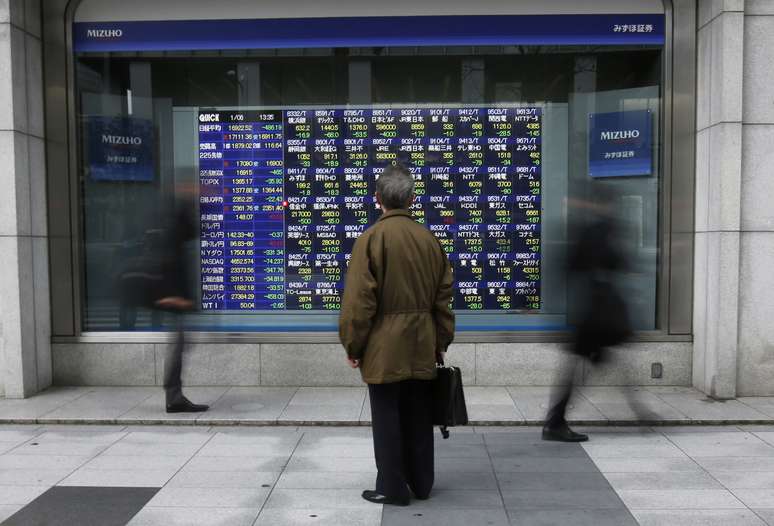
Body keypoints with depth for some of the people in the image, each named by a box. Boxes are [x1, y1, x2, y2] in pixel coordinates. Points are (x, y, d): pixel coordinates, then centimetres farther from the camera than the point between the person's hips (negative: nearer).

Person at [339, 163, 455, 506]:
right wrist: (441, 341, 17)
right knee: (419, 417, 16)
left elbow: (359, 299, -13)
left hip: (384, 348, -5)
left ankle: (392, 487, 16)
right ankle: (421, 483, 28)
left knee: (387, 418, 6)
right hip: (422, 346, 5)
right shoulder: (429, 239, 5)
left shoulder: (371, 238, -11)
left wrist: (353, 345, -3)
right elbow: (443, 297, 9)